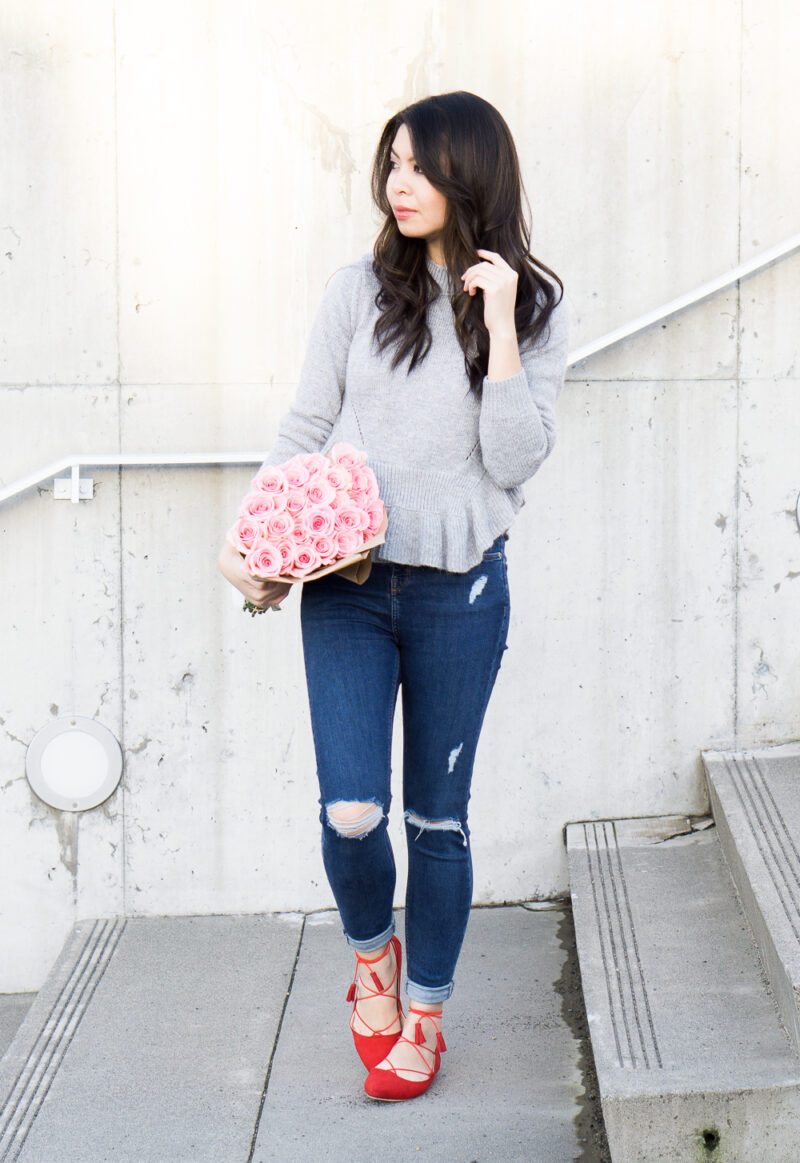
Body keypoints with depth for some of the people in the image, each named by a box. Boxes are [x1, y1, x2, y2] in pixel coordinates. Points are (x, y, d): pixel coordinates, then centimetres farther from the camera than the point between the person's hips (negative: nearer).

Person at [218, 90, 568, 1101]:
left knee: (437, 817, 8)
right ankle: (371, 955, 25)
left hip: (459, 591, 0)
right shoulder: (361, 292, 2)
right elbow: (303, 429, 7)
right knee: (350, 812, -8)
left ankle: (425, 1014, 27)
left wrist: (500, 328, -16)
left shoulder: (534, 308, 0)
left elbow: (515, 461, -9)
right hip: (347, 580, 1)